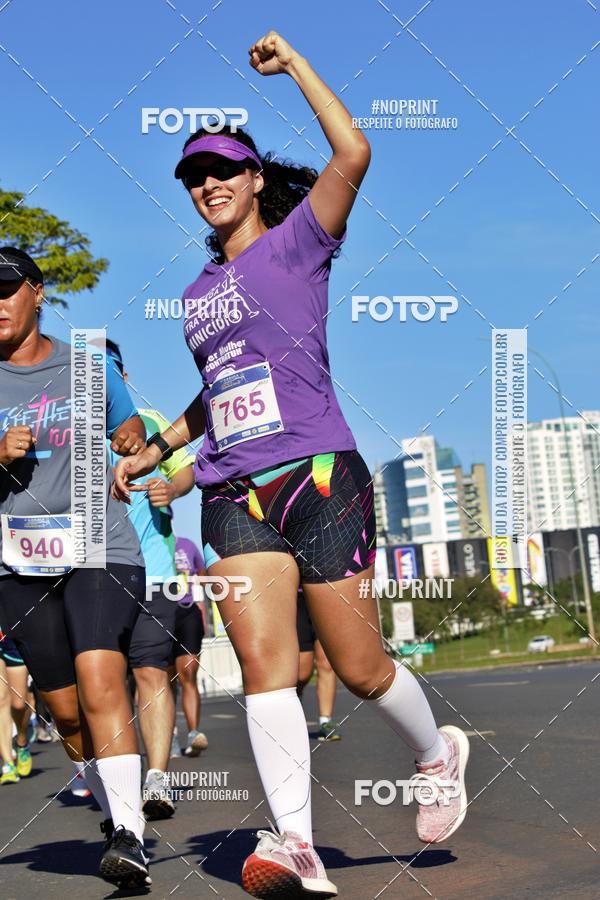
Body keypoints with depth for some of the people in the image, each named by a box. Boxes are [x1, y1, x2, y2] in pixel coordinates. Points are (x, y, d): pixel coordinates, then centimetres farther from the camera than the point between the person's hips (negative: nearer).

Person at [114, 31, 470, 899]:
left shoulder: (295, 241, 4)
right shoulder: (198, 292, 21)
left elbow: (353, 152, -12)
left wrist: (292, 62, -1)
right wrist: (151, 454, 30)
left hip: (319, 476, -5)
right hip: (232, 495, 5)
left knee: (359, 668, 1)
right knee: (264, 662, -10)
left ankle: (439, 753, 30)